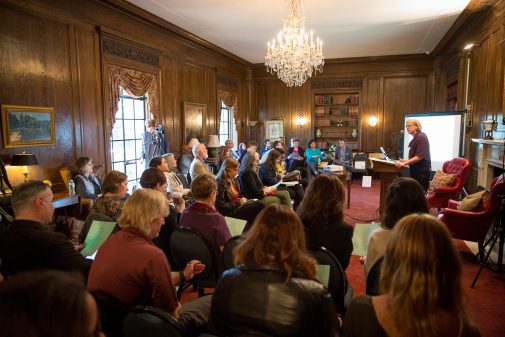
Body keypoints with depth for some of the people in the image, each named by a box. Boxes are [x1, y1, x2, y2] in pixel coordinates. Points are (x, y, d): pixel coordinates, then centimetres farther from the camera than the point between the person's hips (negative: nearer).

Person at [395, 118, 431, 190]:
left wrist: (404, 163, -25)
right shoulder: (415, 138, 14)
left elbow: (420, 156, -22)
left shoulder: (421, 137, -13)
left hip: (421, 170, -9)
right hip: (415, 170, 9)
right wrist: (406, 160, 9)